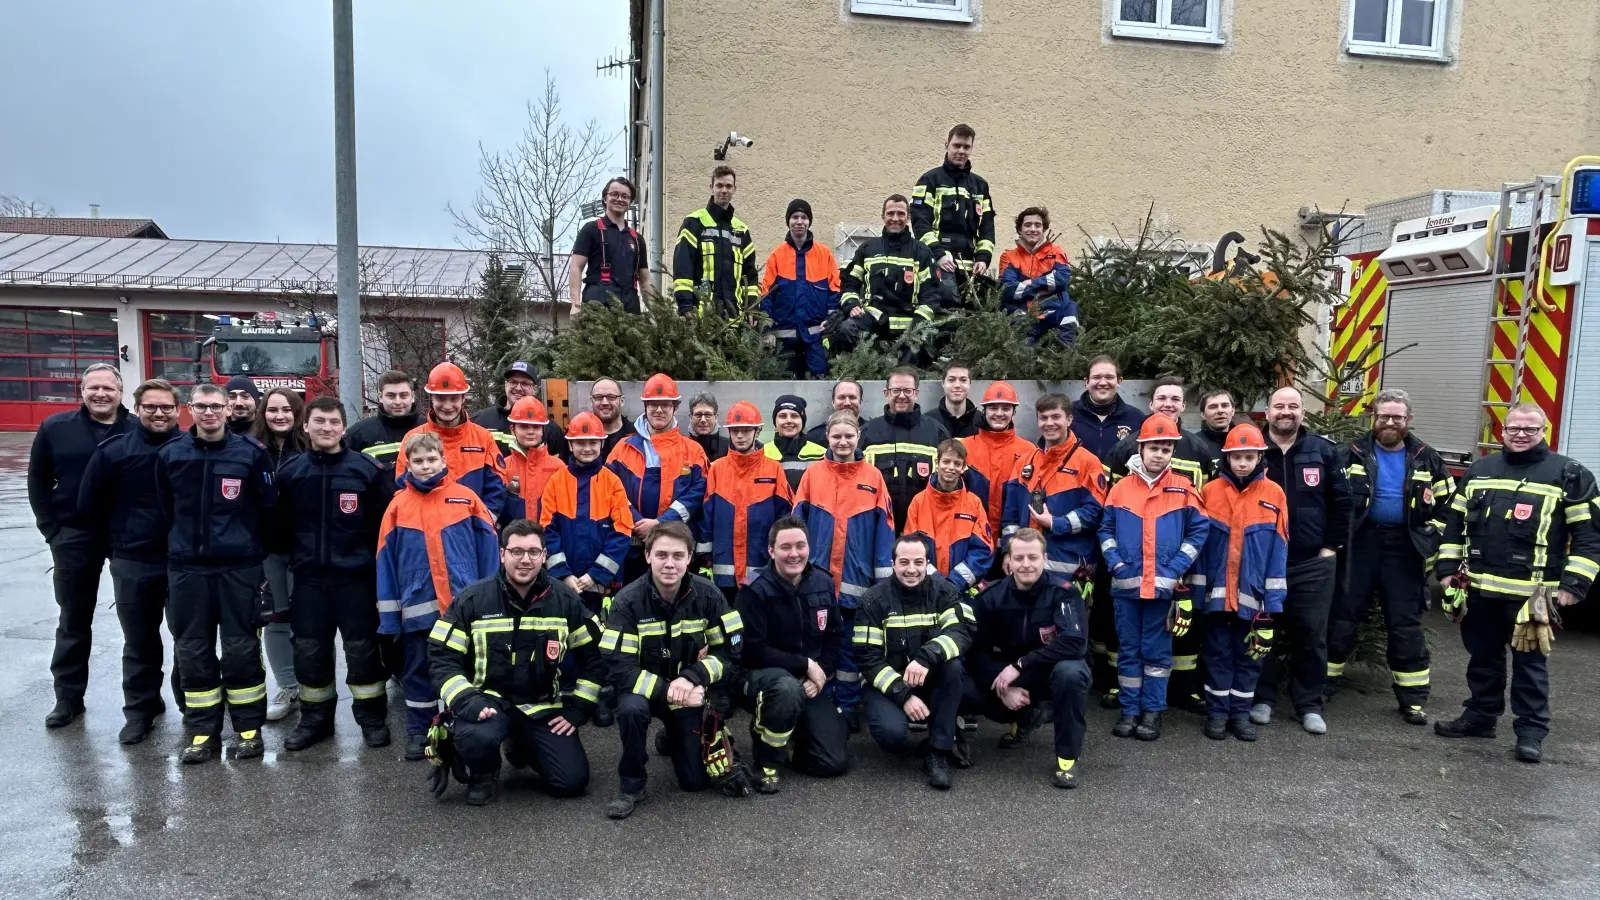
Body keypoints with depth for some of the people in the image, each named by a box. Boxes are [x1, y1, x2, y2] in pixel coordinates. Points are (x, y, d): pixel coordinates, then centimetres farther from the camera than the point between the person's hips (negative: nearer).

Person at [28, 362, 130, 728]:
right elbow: (38, 482, 7)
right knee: (74, 620, 12)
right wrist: (52, 529, -1)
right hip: (74, 537, 2)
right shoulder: (55, 428, 1)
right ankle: (68, 698, 24)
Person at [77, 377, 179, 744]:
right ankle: (140, 709, 25)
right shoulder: (113, 450, -2)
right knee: (139, 642, 12)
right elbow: (89, 505, 7)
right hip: (133, 564, 1)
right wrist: (116, 543, 10)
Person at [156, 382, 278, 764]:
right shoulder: (170, 453, 2)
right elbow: (164, 507, 14)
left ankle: (249, 729, 14)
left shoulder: (251, 451, -6)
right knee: (193, 650, 7)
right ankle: (203, 733, 18)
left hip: (239, 566, -3)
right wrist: (184, 540, 13)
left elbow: (268, 505, 1)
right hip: (187, 566, 3)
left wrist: (244, 540, 7)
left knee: (241, 648, 3)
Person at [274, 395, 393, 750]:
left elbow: (387, 520, -3)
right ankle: (315, 719, 26)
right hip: (308, 577, 3)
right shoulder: (289, 471, 3)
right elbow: (279, 523, 11)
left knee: (362, 649, 5)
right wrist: (292, 558, 9)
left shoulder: (367, 468, -6)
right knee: (309, 651, 10)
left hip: (356, 576, -3)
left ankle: (372, 718, 19)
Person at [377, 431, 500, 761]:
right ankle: (418, 731, 27)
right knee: (418, 670, 13)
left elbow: (488, 546, 0)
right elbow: (386, 560, 3)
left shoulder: (465, 497, -2)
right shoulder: (398, 505, 2)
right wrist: (389, 612, 1)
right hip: (418, 606, 1)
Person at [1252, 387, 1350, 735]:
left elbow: (1342, 500, 7)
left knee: (1312, 634, 6)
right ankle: (1262, 697, 21)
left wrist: (1332, 545, 3)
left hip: (1313, 562, 1)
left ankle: (1309, 704, 19)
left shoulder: (1323, 451, 2)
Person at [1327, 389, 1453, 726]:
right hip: (1359, 543, -1)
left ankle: (1413, 697, 14)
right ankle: (1323, 681, 15)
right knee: (1343, 615, 4)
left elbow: (1446, 505, 11)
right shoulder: (1353, 453, -1)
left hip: (1404, 549, 1)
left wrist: (1429, 543, 2)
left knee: (1406, 624, 5)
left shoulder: (1427, 459, 5)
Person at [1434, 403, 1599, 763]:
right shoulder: (1479, 470, 10)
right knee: (1482, 657, 15)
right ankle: (1480, 716, 27)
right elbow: (1455, 523, 15)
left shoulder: (1569, 475, -2)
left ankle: (1531, 730, 14)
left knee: (1530, 662, 4)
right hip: (1479, 588, 4)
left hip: (1531, 593, -4)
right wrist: (1447, 569, 9)